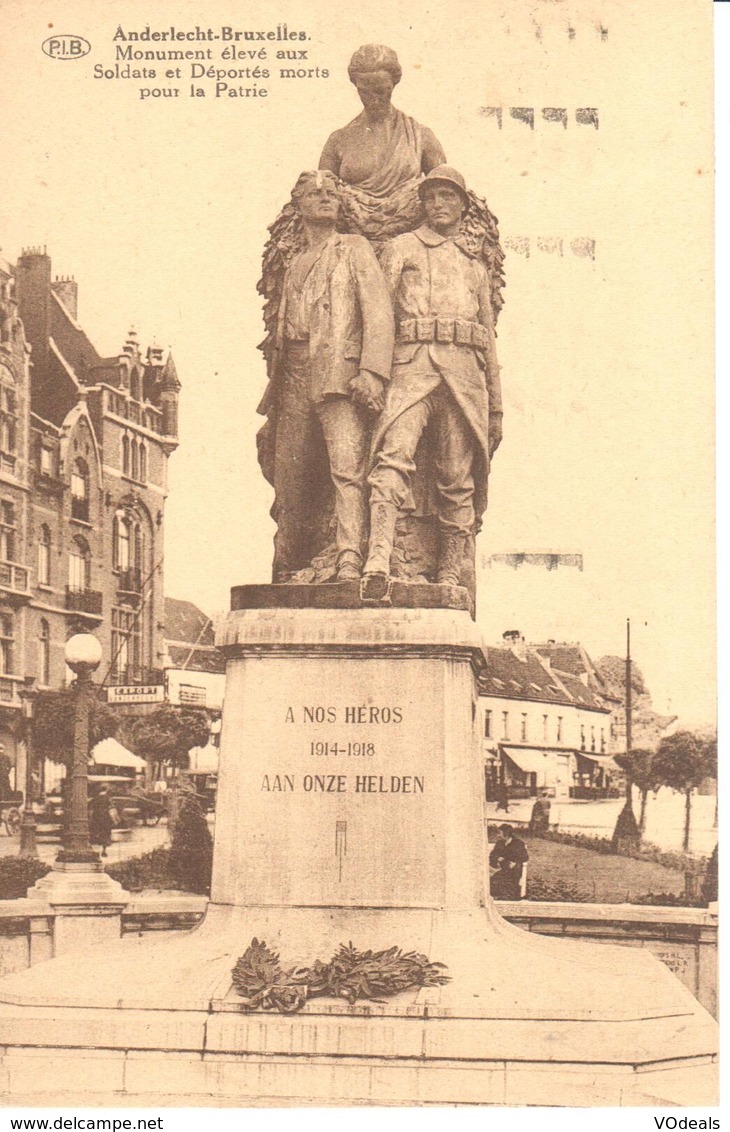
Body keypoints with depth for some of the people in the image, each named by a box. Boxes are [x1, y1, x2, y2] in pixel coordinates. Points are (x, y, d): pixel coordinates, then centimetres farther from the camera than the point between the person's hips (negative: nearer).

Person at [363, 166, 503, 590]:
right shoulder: (400, 249, 19)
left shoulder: (475, 267, 28)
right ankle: (378, 560, -37)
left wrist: (497, 409, 20)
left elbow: (490, 342, 26)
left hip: (465, 372, 3)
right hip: (413, 364, -3)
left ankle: (450, 579, -1)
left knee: (458, 480, -3)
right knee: (395, 456, -24)